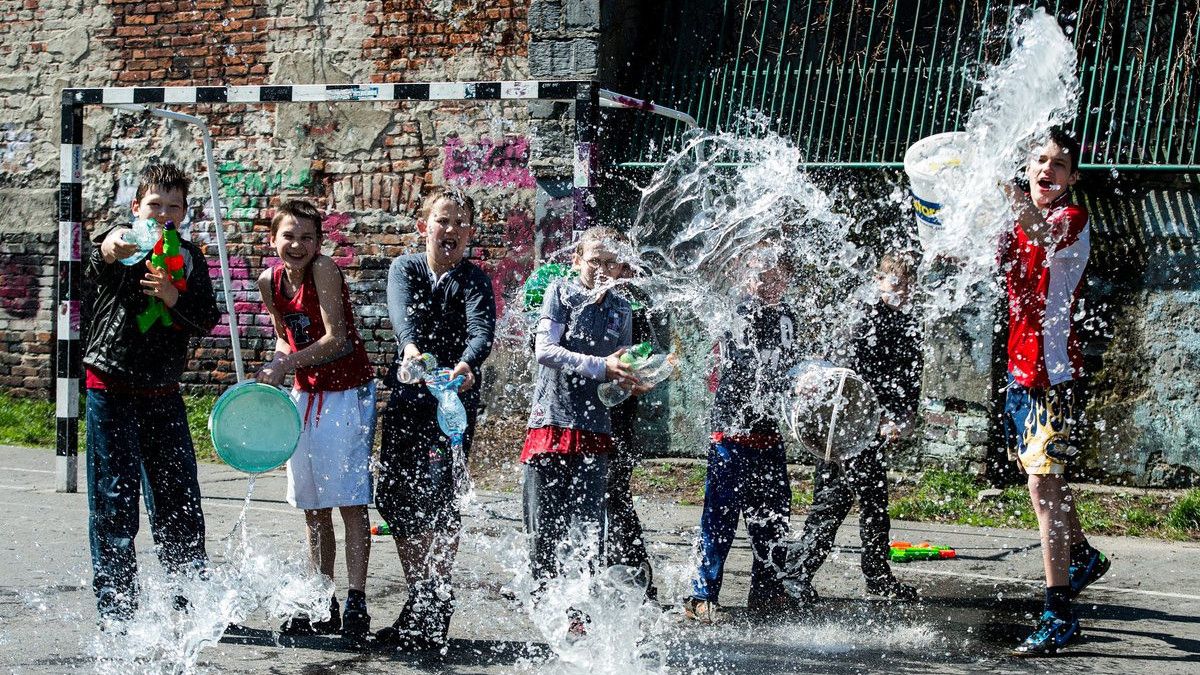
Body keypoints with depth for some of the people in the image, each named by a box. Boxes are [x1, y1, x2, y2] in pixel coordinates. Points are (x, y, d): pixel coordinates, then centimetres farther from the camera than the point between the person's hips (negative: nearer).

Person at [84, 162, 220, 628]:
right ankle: (115, 606, 4)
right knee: (114, 499, -2)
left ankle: (188, 598, 16)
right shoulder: (122, 244, -8)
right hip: (111, 390, -4)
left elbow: (206, 321, 2)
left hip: (163, 394, 4)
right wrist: (109, 252, -57)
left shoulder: (189, 258, 7)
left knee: (179, 498, 6)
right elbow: (95, 269, -32)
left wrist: (173, 297, -18)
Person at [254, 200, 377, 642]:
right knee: (313, 509, 9)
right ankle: (323, 606, 17)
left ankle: (356, 604, -5)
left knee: (350, 502, -7)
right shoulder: (270, 281, 2)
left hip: (347, 394, -6)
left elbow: (335, 338, -20)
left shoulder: (324, 269, -15)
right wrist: (273, 369, -3)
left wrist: (285, 365, -22)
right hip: (306, 396, 6)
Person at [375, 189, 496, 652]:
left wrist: (466, 365, -44)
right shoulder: (405, 269, 5)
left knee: (438, 500, -13)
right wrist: (411, 347, -40)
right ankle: (421, 603, 19)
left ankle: (430, 618, -8)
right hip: (407, 397, 4)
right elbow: (401, 311, -17)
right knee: (395, 498, 5)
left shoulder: (473, 281, -3)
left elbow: (482, 330, -21)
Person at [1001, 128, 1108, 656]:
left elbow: (1046, 234, -38)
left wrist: (1001, 183, -52)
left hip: (1052, 369, -9)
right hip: (1021, 365, 9)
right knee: (1045, 475, 22)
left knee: (1043, 482, -14)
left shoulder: (1073, 219, -13)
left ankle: (1058, 615, -14)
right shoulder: (1023, 223, 12)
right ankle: (1082, 556, 47)